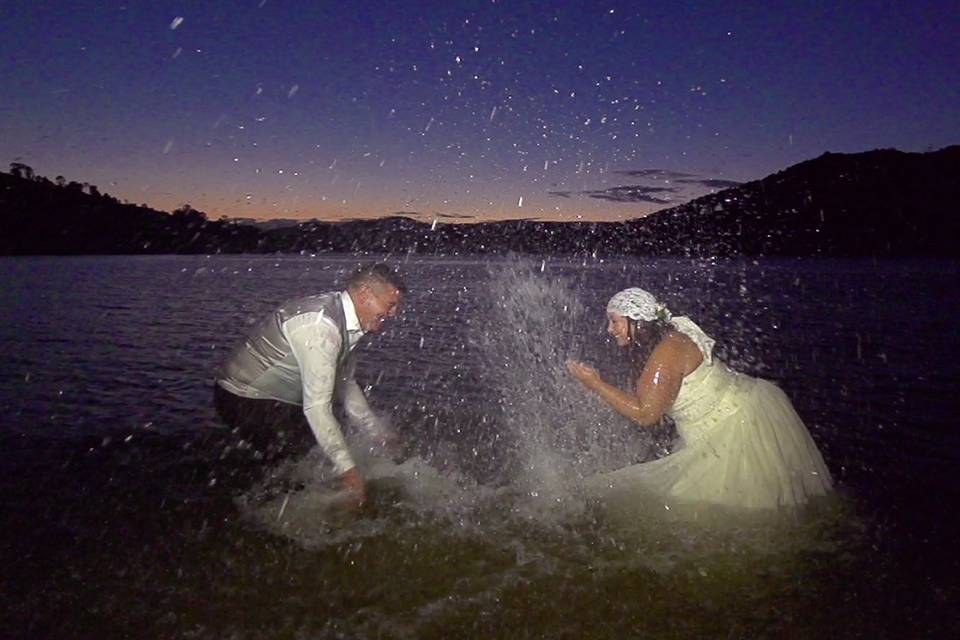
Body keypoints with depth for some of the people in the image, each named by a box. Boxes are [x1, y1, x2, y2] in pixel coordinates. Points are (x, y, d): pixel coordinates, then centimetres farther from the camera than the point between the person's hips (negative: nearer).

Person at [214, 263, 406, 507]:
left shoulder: (346, 321, -1)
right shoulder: (321, 324, -32)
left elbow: (345, 384, 11)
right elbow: (317, 406, -34)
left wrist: (382, 434, 13)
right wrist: (347, 469, -29)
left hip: (278, 400, 10)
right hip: (245, 401, -10)